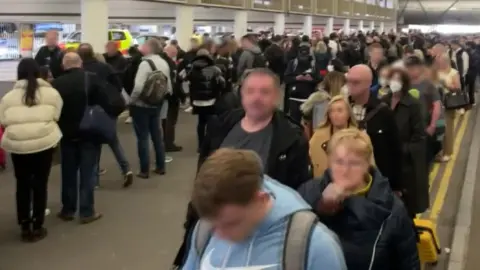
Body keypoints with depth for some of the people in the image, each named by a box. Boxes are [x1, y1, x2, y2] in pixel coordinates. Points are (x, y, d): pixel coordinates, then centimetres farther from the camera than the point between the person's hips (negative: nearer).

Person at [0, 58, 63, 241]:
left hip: (17, 145, 1)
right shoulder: (51, 93, 2)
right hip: (44, 143, -1)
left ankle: (25, 227, 21)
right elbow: (56, 116, 2)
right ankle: (37, 227, 17)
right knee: (40, 184, 10)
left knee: (22, 185, 14)